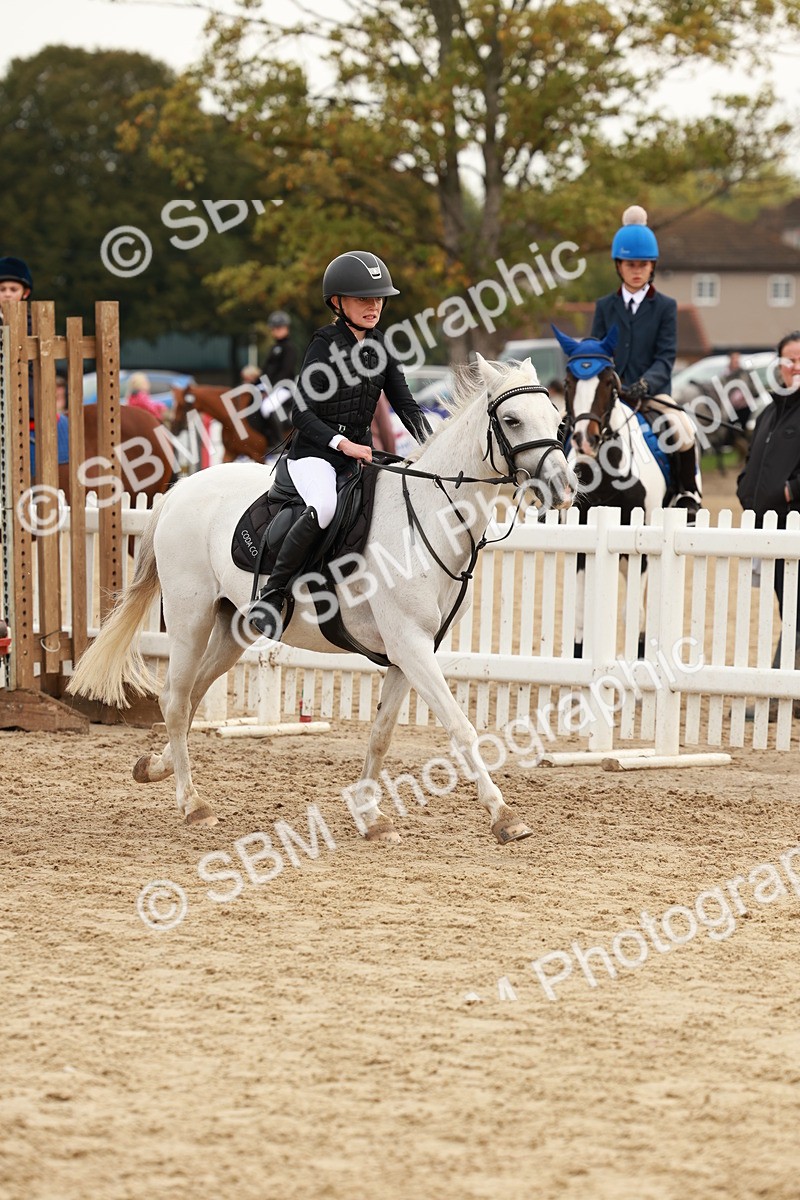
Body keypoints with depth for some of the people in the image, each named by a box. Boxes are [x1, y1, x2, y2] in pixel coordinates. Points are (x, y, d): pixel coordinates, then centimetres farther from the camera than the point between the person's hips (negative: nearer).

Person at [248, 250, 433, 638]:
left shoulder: (379, 348, 9)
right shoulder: (325, 346, -10)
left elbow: (405, 405, 11)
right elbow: (301, 413, -15)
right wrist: (342, 443, -26)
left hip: (360, 453, 7)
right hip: (314, 453, -7)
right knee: (324, 507, -35)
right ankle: (271, 596, -27)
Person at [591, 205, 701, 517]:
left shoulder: (665, 307, 5)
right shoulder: (605, 306, 12)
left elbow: (666, 357, -3)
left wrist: (644, 385, -21)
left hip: (652, 392, -2)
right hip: (610, 393, 2)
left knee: (681, 430, -28)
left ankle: (687, 494, -10)